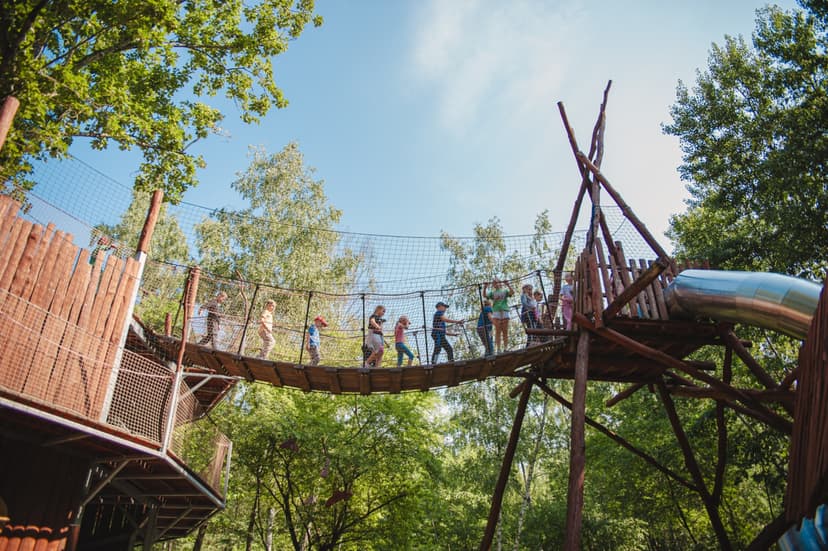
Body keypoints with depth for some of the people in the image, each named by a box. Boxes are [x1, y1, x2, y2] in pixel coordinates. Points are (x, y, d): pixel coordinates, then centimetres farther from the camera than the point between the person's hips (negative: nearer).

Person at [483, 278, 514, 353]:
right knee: (498, 331, -6)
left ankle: (505, 348, -1)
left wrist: (508, 285, -10)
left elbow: (512, 292, -2)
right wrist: (485, 287, -12)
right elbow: (484, 295, 0)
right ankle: (499, 348, -9)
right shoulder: (492, 293, 16)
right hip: (496, 312, -1)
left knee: (505, 331, -2)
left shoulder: (505, 291, 16)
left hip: (505, 312, 1)